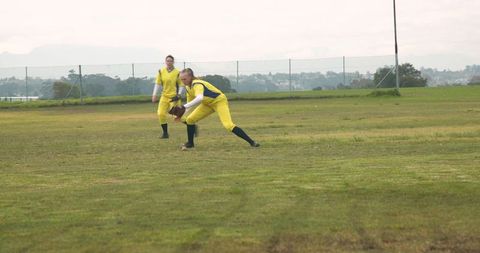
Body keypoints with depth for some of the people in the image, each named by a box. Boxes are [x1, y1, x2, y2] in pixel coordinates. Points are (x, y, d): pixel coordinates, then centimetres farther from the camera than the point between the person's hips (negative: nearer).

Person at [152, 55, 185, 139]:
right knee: (161, 114, -7)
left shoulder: (177, 73, -7)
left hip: (174, 97, -4)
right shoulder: (161, 72, 4)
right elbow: (158, 84, 10)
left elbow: (182, 85, -3)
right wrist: (155, 95, 4)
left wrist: (179, 95, -15)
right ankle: (165, 133, 8)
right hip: (164, 96, 4)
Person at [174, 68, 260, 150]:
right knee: (190, 119, -1)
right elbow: (190, 103, 8)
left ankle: (251, 142, -22)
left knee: (228, 125, -24)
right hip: (208, 104, 9)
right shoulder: (188, 87, -1)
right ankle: (190, 143, 16)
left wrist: (184, 107, -52)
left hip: (219, 101, -9)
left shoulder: (197, 84, -30)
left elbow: (199, 98, -51)